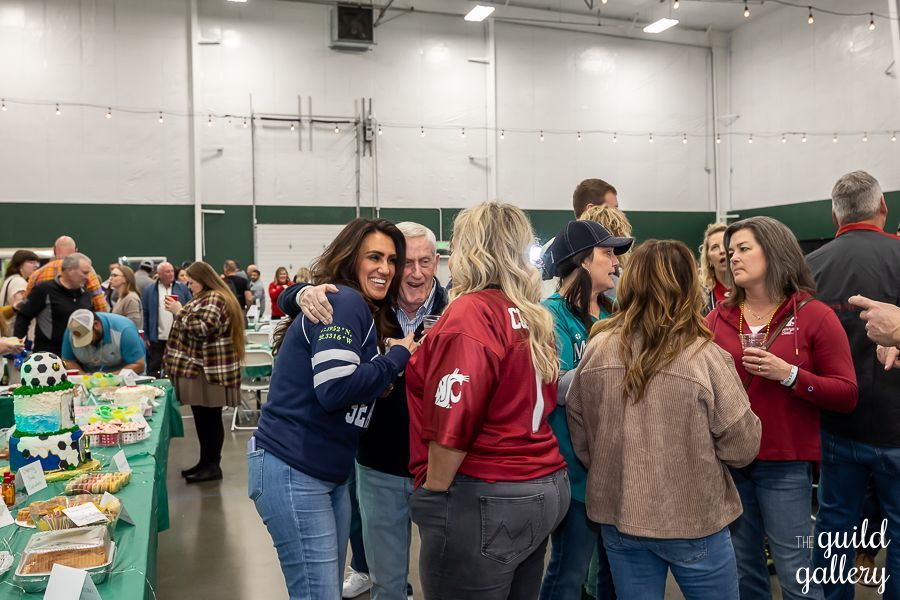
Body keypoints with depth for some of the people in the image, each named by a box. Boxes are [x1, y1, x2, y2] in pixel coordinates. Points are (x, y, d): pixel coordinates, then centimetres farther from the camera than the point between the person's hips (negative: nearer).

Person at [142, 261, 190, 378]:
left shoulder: (182, 288, 3)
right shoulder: (149, 291, 2)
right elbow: (144, 315, 3)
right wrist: (145, 336, -1)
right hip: (157, 338, 0)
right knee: (153, 369, 7)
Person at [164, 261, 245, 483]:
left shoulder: (214, 299, -12)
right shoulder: (204, 298, 20)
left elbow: (202, 328, -23)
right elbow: (193, 327, 24)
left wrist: (180, 312, -15)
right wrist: (180, 311, 10)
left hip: (210, 369, -10)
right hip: (199, 367, 10)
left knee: (210, 417, -4)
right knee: (201, 417, 13)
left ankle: (213, 466, 3)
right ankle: (205, 461, 21)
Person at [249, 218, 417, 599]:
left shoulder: (363, 310, 15)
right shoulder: (344, 301, -14)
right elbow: (335, 389, -26)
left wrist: (397, 357, -1)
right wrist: (397, 357, -14)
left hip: (328, 471, 10)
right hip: (292, 470, -10)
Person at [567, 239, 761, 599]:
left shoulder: (597, 349, -8)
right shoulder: (705, 357, -18)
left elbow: (579, 435, 2)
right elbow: (742, 447, -10)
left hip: (618, 517, 3)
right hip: (693, 521, -2)